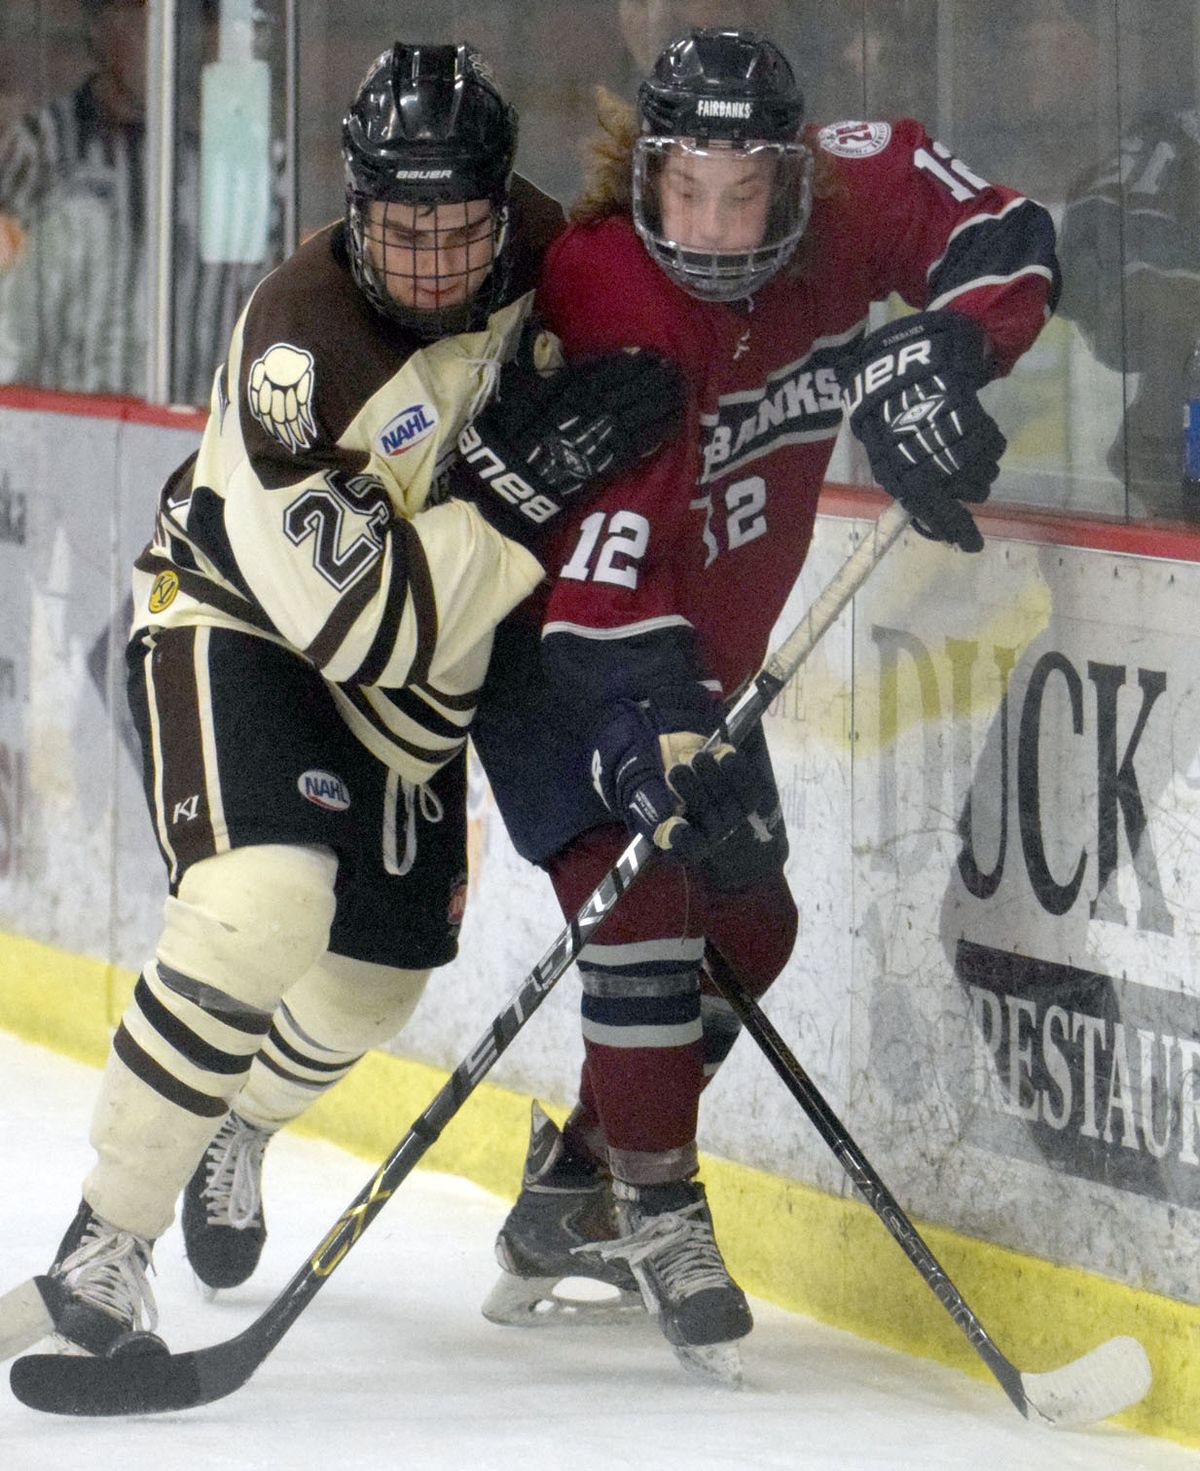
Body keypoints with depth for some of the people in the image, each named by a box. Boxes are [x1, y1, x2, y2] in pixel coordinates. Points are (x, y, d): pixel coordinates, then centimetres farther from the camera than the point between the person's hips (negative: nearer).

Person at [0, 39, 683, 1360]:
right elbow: (369, 626, -34)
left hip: (417, 666, 7)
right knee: (263, 908, -30)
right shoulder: (300, 345, -34)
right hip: (237, 622, -7)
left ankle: (235, 1125, 48)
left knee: (375, 977, 14)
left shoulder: (536, 247, -17)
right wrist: (519, 485, -40)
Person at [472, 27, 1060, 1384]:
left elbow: (1002, 241, -12)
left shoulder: (845, 197, -16)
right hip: (545, 635, -7)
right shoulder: (607, 296, -33)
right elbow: (600, 556, -38)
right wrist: (648, 717, -49)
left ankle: (565, 1209, 21)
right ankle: (654, 1205, -8)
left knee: (748, 920, 9)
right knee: (645, 889, -23)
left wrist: (934, 351, -32)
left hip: (699, 647, 8)